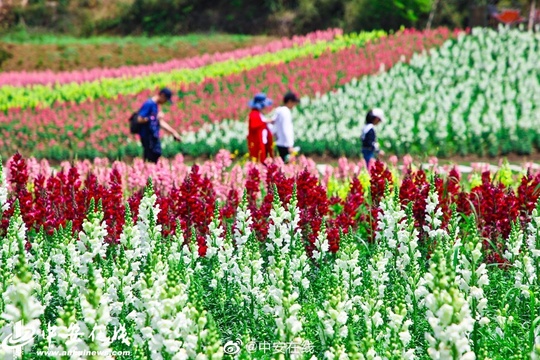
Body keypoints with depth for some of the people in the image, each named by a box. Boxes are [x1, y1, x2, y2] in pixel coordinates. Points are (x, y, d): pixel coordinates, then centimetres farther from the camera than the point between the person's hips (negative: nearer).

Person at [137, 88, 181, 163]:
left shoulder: (155, 105, 13)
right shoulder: (149, 104, -14)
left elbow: (161, 122, 19)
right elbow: (140, 119, -20)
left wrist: (173, 132, 17)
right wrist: (155, 117, -16)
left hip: (154, 137, 9)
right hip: (148, 137, -9)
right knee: (150, 161, -8)